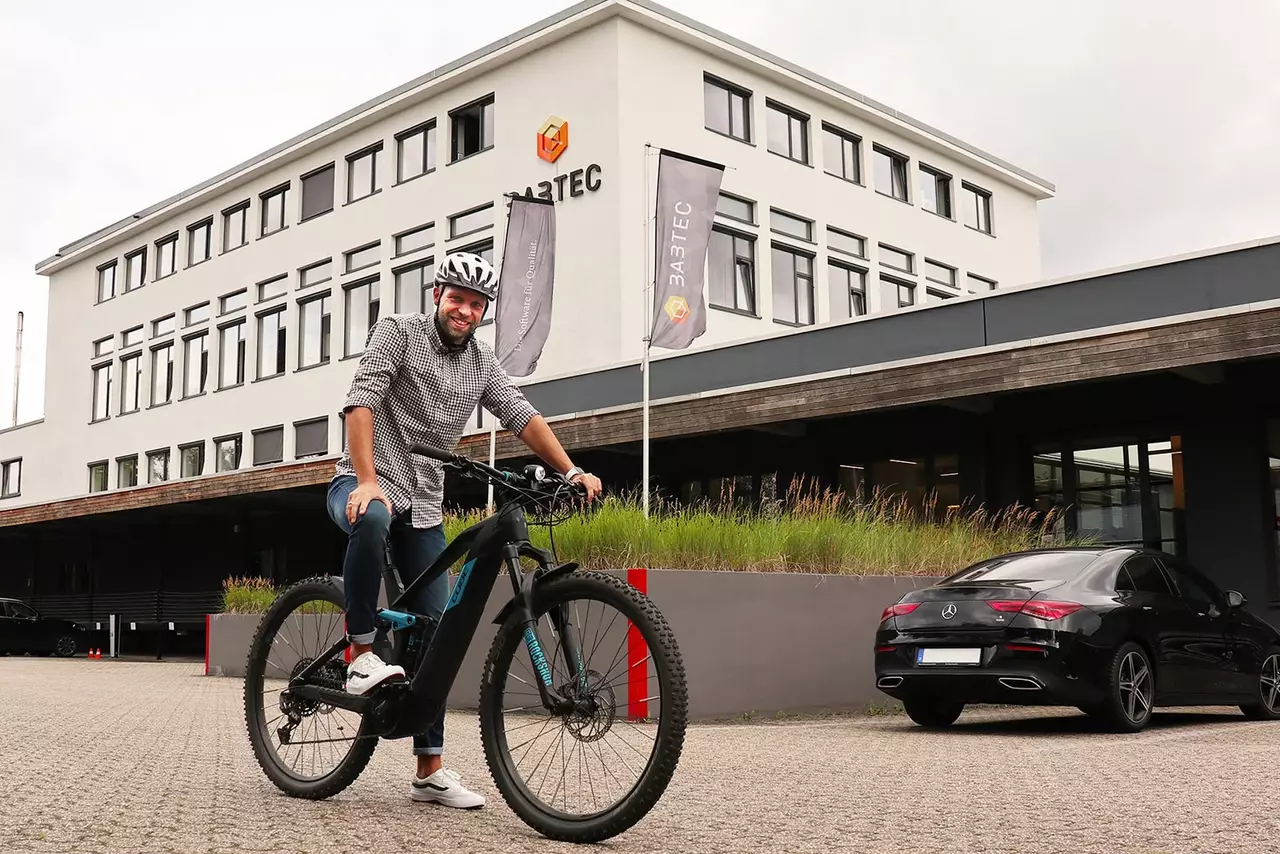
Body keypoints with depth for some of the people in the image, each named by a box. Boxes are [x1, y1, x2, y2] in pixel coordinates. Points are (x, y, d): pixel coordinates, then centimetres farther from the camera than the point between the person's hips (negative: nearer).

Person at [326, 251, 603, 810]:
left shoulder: (482, 362, 11)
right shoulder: (398, 331, -5)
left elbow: (522, 416, 2)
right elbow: (361, 402, -17)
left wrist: (571, 471, -14)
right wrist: (367, 481, -30)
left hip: (424, 506, 5)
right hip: (366, 483, -5)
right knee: (372, 520, -43)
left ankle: (430, 770, 6)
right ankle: (361, 655, -26)